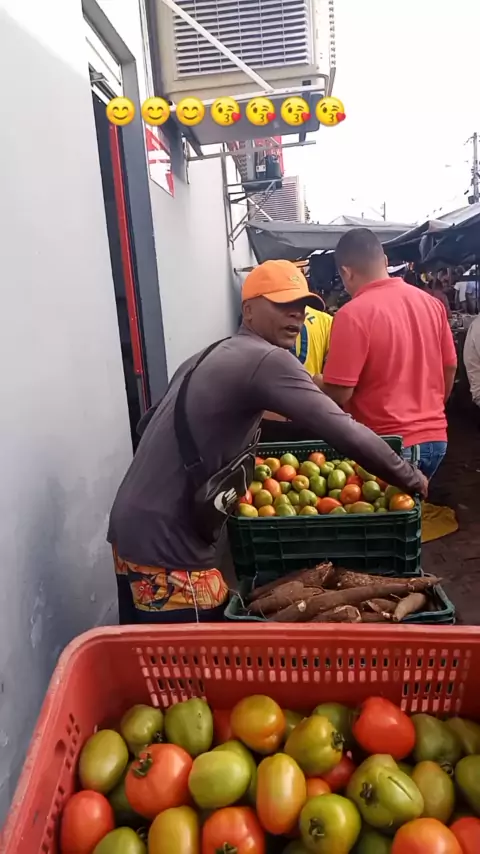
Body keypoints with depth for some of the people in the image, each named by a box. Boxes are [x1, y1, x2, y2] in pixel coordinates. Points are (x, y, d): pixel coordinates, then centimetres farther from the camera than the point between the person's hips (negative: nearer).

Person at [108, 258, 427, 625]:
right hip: (169, 550, -9)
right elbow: (347, 433, -21)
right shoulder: (267, 360, -15)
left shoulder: (208, 356, 15)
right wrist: (411, 478, -4)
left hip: (130, 530, 10)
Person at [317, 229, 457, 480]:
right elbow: (450, 369, 12)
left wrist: (315, 382, 4)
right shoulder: (431, 303, 4)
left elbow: (338, 393, -18)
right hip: (435, 437, 7)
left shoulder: (353, 314, -17)